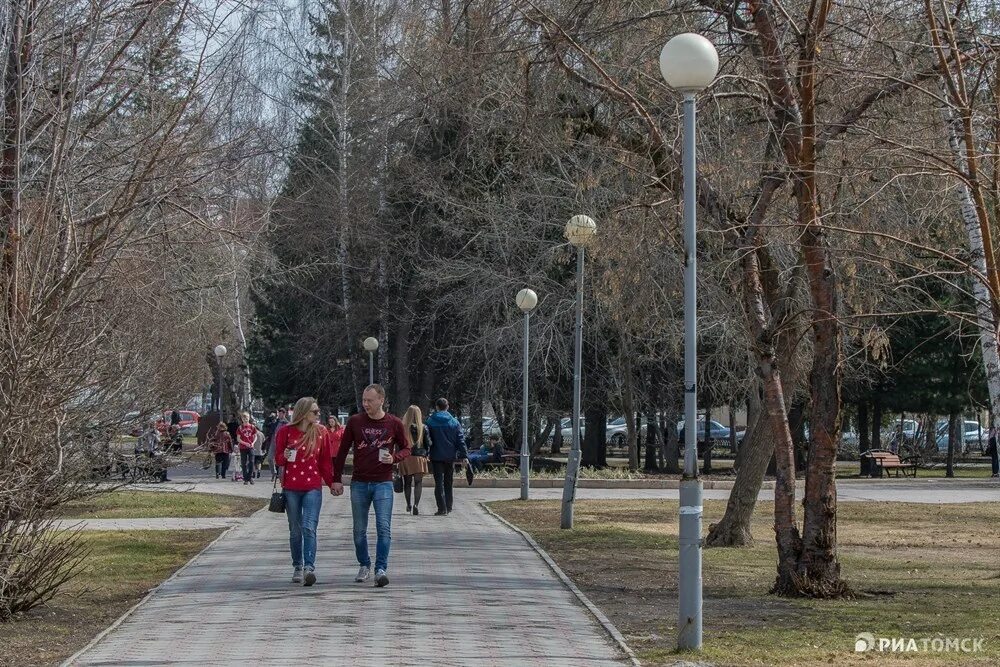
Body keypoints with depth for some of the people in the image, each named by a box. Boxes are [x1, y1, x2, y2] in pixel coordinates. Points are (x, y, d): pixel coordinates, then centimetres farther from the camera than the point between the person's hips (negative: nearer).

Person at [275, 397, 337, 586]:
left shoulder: (321, 432, 5)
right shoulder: (286, 432, 1)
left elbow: (326, 461, 10)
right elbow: (278, 459, 6)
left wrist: (331, 483, 5)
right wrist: (285, 456, -16)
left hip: (313, 487, 0)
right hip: (291, 487, 0)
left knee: (309, 527, -14)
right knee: (295, 530, 9)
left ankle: (309, 567, -22)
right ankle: (297, 567, 20)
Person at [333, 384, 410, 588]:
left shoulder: (394, 423, -1)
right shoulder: (355, 422, 1)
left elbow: (406, 448, 10)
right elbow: (343, 451, 6)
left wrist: (394, 458, -12)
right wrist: (336, 479, 3)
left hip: (383, 483, -2)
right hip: (359, 483, 2)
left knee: (384, 528, -10)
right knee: (359, 530, 9)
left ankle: (381, 569, -9)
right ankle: (364, 566, 23)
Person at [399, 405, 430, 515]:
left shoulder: (402, 427, -4)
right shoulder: (423, 428, -2)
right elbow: (427, 444, 3)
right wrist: (425, 455, 17)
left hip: (405, 457, 1)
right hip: (419, 457, -1)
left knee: (407, 482, 13)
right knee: (418, 482, -1)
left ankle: (408, 504, 21)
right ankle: (416, 504, -17)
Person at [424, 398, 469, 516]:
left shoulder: (431, 422, -3)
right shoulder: (454, 422, 1)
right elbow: (461, 440, 0)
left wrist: (425, 454, 4)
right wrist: (464, 456, 2)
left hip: (436, 456, -2)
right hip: (450, 457, 2)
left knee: (439, 483, -1)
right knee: (449, 483, 14)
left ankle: (442, 508, -9)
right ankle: (448, 507, 17)